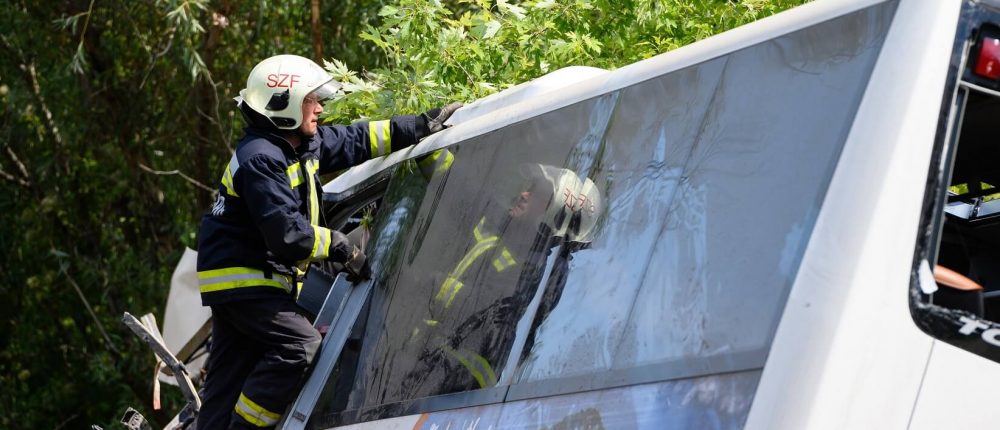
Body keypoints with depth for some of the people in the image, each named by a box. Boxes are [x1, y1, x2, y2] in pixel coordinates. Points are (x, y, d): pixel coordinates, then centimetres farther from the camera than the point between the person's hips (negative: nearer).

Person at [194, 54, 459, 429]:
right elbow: (286, 233, -26)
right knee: (299, 342, -19)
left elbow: (358, 140, 17)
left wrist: (421, 127, 14)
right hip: (241, 277, -10)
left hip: (249, 278, 10)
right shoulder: (260, 159, -21)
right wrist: (340, 247, -17)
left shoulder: (305, 144, 9)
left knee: (230, 376, 9)